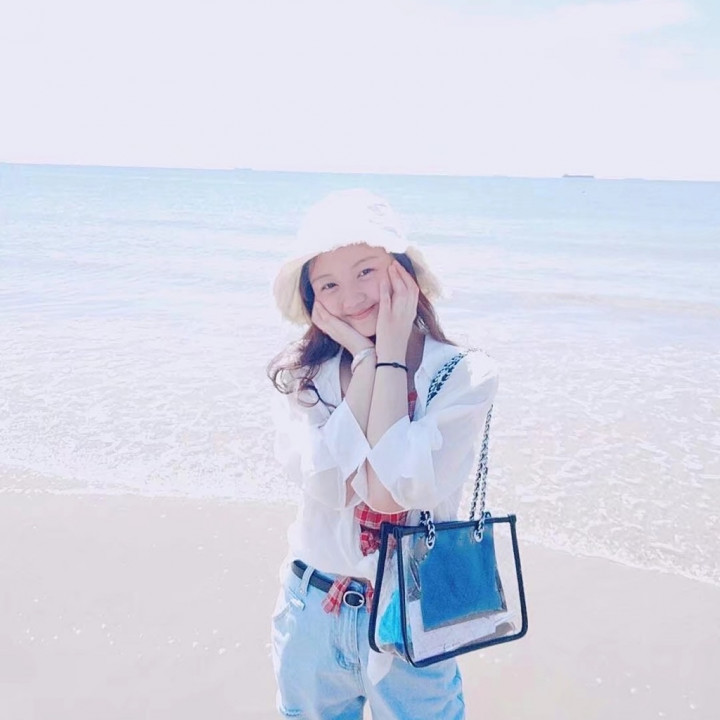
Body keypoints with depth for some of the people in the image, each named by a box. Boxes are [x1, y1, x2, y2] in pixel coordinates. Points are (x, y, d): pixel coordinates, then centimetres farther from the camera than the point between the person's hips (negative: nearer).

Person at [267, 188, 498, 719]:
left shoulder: (466, 377, -14)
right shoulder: (299, 377, -7)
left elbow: (391, 493, -25)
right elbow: (333, 485, -21)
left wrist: (390, 354, -21)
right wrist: (365, 357, -20)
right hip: (312, 614, 3)